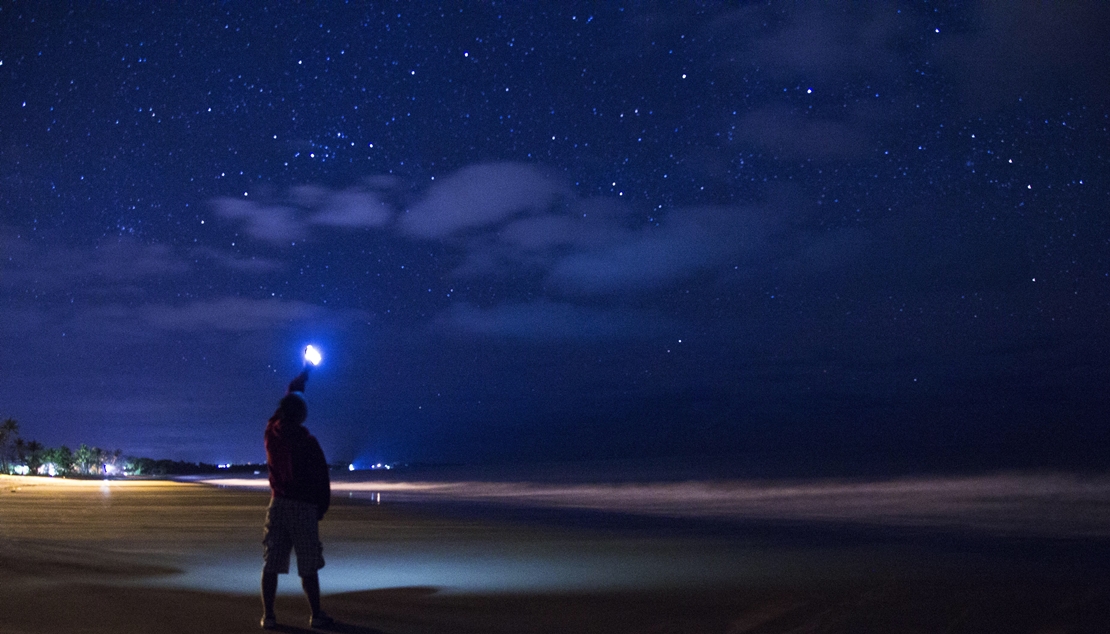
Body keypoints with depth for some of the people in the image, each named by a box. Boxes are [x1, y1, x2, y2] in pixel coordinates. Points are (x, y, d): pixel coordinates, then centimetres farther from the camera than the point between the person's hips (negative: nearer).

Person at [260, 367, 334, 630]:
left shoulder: (272, 432, 3)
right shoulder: (307, 441, -11)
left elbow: (289, 398, 21)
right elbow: (321, 477, -7)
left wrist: (302, 375, 34)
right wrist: (322, 507, 7)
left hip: (278, 505, 4)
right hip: (304, 507, -4)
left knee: (271, 564, 6)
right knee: (308, 567, 1)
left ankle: (268, 615, 7)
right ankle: (316, 615, 7)